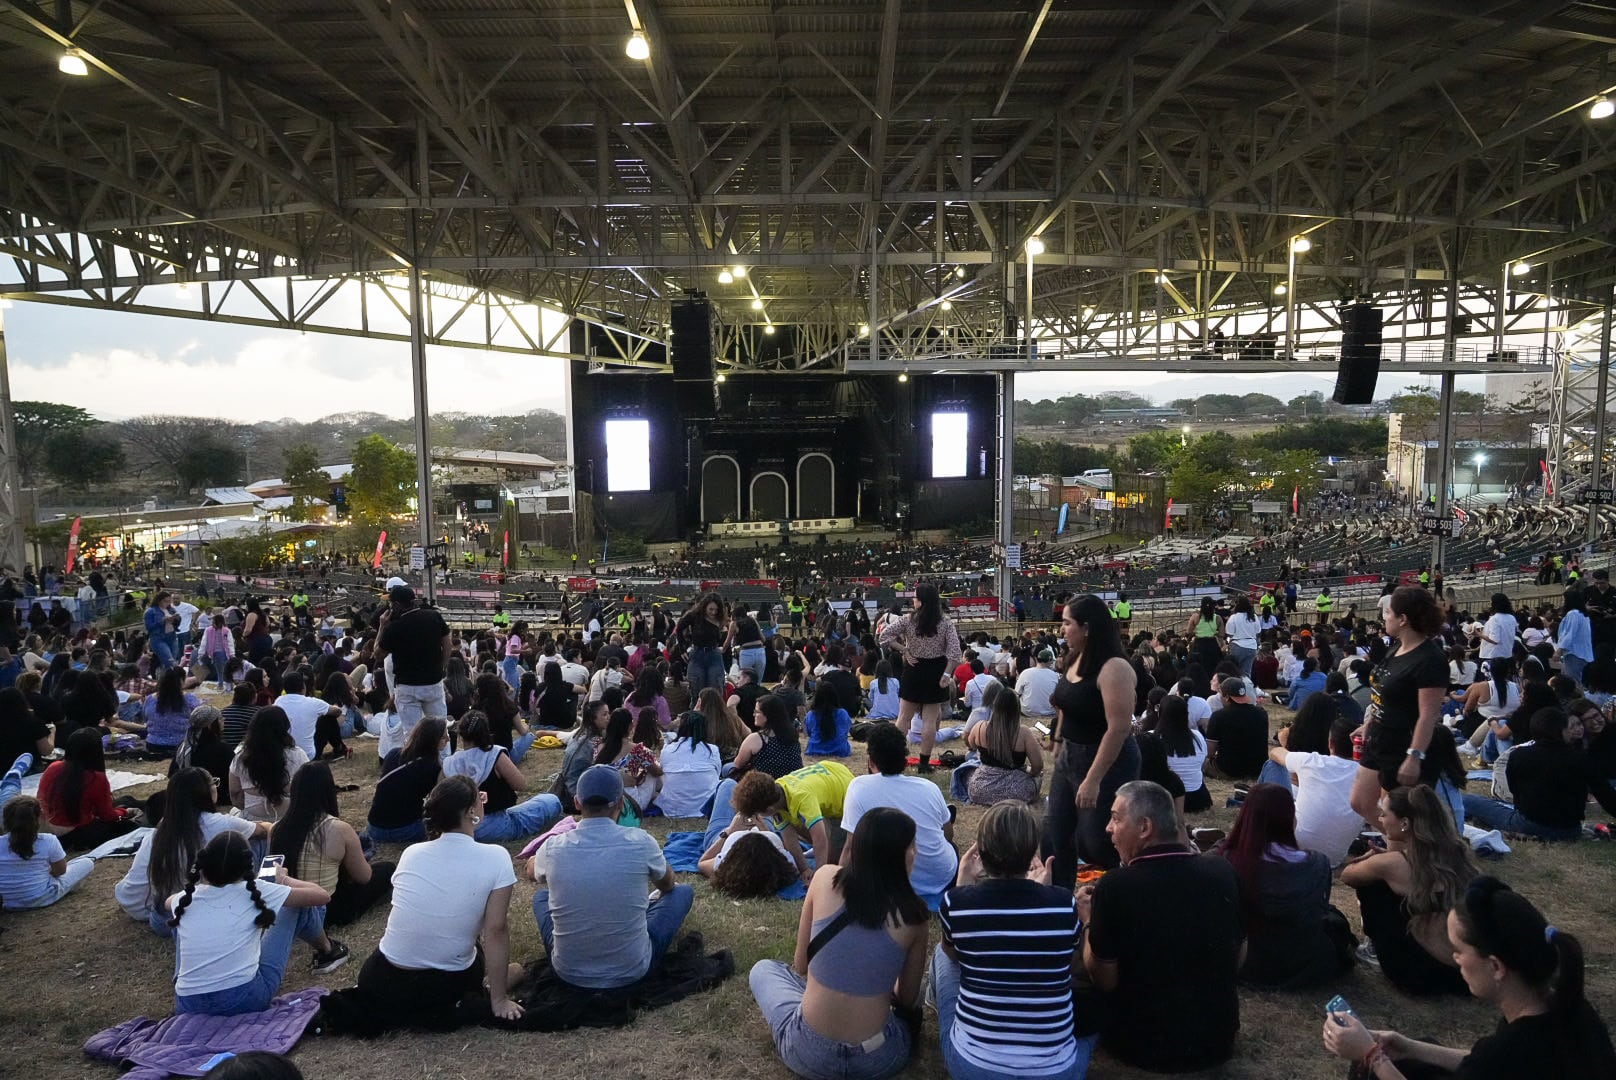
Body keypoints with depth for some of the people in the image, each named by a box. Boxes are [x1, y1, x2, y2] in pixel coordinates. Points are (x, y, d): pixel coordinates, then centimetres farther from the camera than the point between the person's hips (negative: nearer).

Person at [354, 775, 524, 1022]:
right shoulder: (495, 858, -15)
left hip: (378, 987, 5)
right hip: (443, 990, -5)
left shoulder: (411, 853, 0)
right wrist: (499, 1000, -5)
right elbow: (495, 932, -14)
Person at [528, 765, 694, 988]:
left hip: (569, 972, 2)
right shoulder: (641, 842, -16)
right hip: (632, 970, -2)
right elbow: (668, 885, 9)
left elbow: (532, 872, 17)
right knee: (683, 892, 19)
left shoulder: (553, 848, -12)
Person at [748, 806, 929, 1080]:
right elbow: (908, 1000, 3)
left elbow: (800, 965, 2)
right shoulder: (913, 913, -9)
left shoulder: (825, 878, -9)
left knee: (763, 969, 29)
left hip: (810, 1055, 0)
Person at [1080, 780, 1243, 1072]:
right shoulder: (1224, 873, -10)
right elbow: (1238, 960, 5)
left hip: (1145, 1047, -5)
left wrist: (1090, 922, 0)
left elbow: (1105, 981, -14)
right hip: (1219, 1040, 5)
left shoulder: (1115, 886, -24)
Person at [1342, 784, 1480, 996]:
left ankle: (1378, 949, 22)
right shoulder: (1457, 850, 1)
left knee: (1371, 883, 9)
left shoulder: (1393, 864, -14)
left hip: (1423, 974, -6)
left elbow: (1346, 875, 8)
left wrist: (1372, 856, 24)